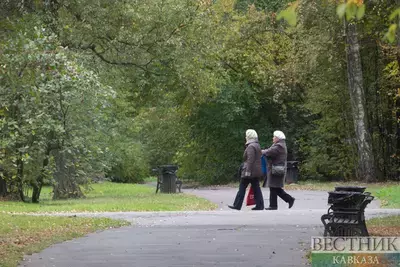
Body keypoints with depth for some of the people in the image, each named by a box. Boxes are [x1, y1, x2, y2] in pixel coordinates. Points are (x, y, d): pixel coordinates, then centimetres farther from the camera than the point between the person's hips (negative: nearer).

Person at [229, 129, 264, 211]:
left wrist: (248, 171, -23)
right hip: (257, 171, 9)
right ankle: (260, 205, 2)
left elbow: (250, 160, -22)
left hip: (250, 171, -9)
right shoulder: (257, 145, 15)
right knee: (256, 188, 7)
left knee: (242, 188, -2)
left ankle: (237, 205, 1)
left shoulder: (251, 146, -15)